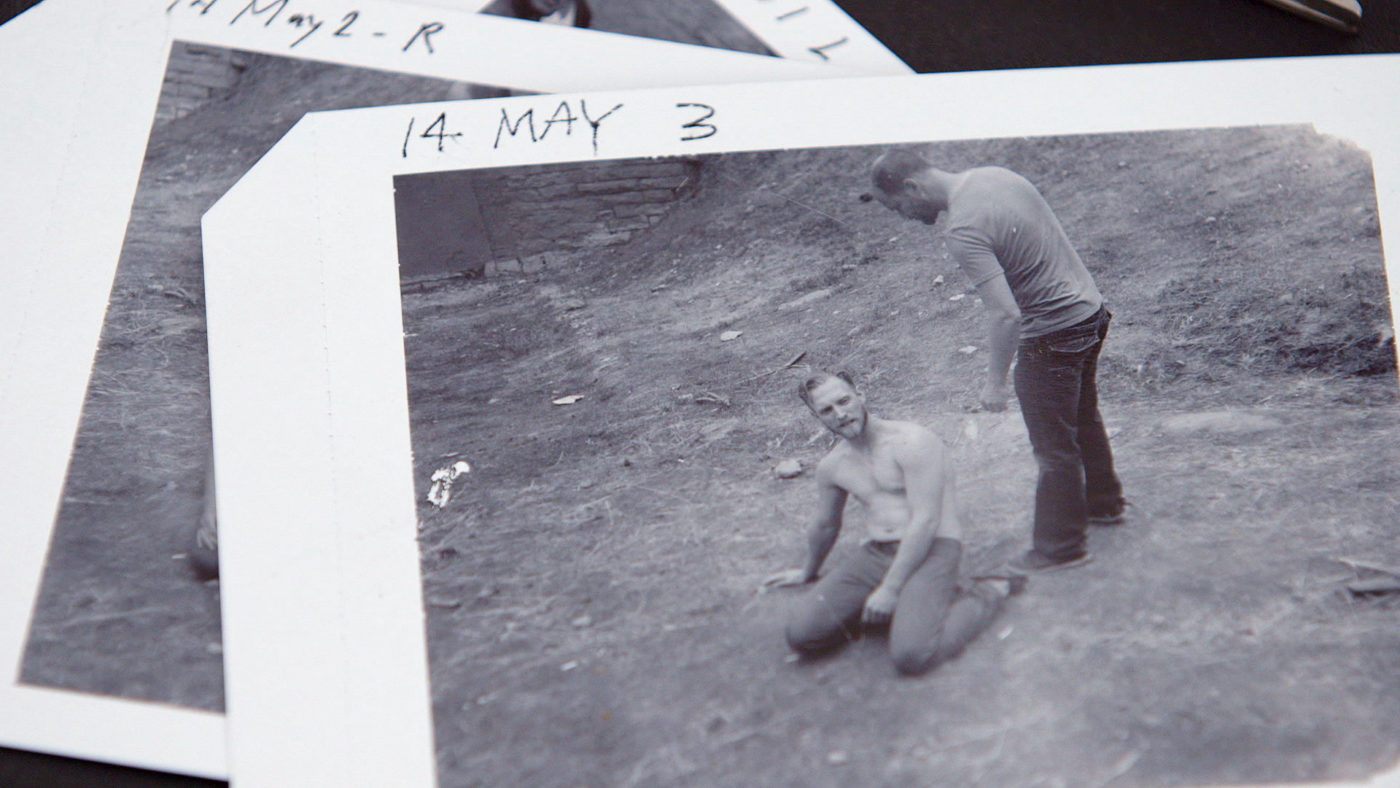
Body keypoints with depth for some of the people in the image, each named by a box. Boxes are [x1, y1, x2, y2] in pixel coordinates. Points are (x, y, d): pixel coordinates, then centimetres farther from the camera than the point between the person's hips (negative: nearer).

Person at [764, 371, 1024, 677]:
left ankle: (989, 592, -2)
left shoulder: (910, 442, -12)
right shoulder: (831, 467, 12)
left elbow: (926, 522, -17)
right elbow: (825, 526, 31)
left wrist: (890, 588, -20)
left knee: (911, 656, -30)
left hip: (932, 549, -6)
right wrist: (808, 572, 44)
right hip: (875, 555, 7)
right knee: (801, 633, -13)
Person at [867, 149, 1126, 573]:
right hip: (1090, 310, 9)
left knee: (1054, 447, 8)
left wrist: (995, 382, -20)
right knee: (1083, 419, 29)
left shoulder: (963, 231, -27)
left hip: (1053, 335, -9)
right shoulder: (994, 174, 1)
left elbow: (1005, 313, -31)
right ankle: (1103, 502, 48)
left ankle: (1061, 546, 23)